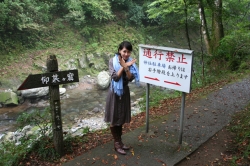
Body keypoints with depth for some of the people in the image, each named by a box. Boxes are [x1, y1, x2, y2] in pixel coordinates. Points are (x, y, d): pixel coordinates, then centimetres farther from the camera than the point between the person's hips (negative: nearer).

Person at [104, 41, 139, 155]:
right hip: (115, 92, -4)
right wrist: (123, 66, -26)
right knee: (114, 119, 5)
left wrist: (126, 67, -26)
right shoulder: (113, 61, -12)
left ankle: (119, 141, 29)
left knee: (121, 118, 14)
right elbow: (115, 77, -21)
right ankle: (116, 143, 18)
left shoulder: (130, 62, -2)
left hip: (125, 92, 4)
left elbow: (131, 78, -12)